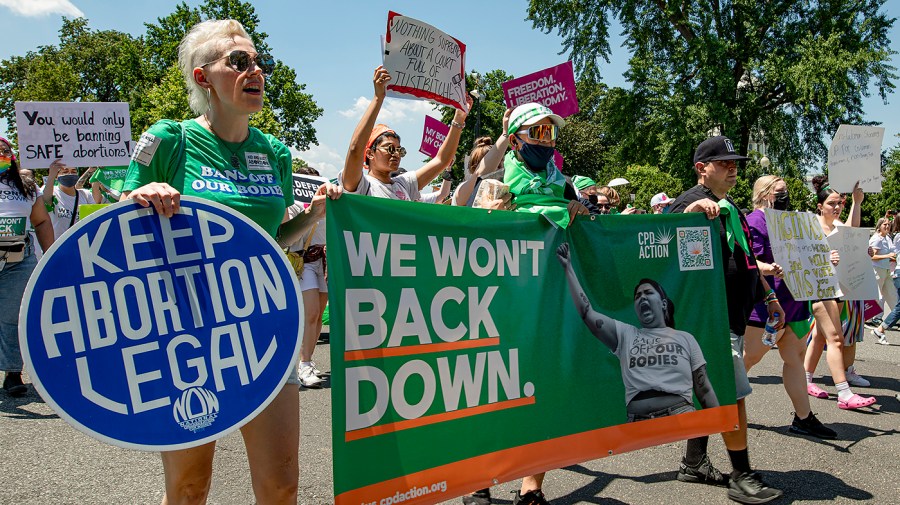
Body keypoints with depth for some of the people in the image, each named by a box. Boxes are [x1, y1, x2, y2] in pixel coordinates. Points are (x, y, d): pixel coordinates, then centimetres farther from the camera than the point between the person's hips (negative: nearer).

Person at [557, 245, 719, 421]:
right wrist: (568, 267, 7)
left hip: (681, 418, 0)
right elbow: (587, 313, 7)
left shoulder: (685, 338, 16)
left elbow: (704, 390, 15)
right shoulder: (625, 334, 16)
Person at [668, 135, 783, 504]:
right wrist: (690, 212, -38)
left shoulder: (730, 207, 19)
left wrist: (769, 295, 26)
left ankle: (694, 463, 24)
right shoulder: (692, 202, -11)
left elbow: (746, 259, 26)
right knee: (734, 393, -7)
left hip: (734, 312, 10)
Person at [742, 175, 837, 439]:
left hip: (793, 302, 9)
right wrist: (770, 269, -39)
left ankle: (803, 418, 14)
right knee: (750, 357, 0)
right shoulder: (754, 221, -11)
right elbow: (749, 262, -21)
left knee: (795, 357, 9)